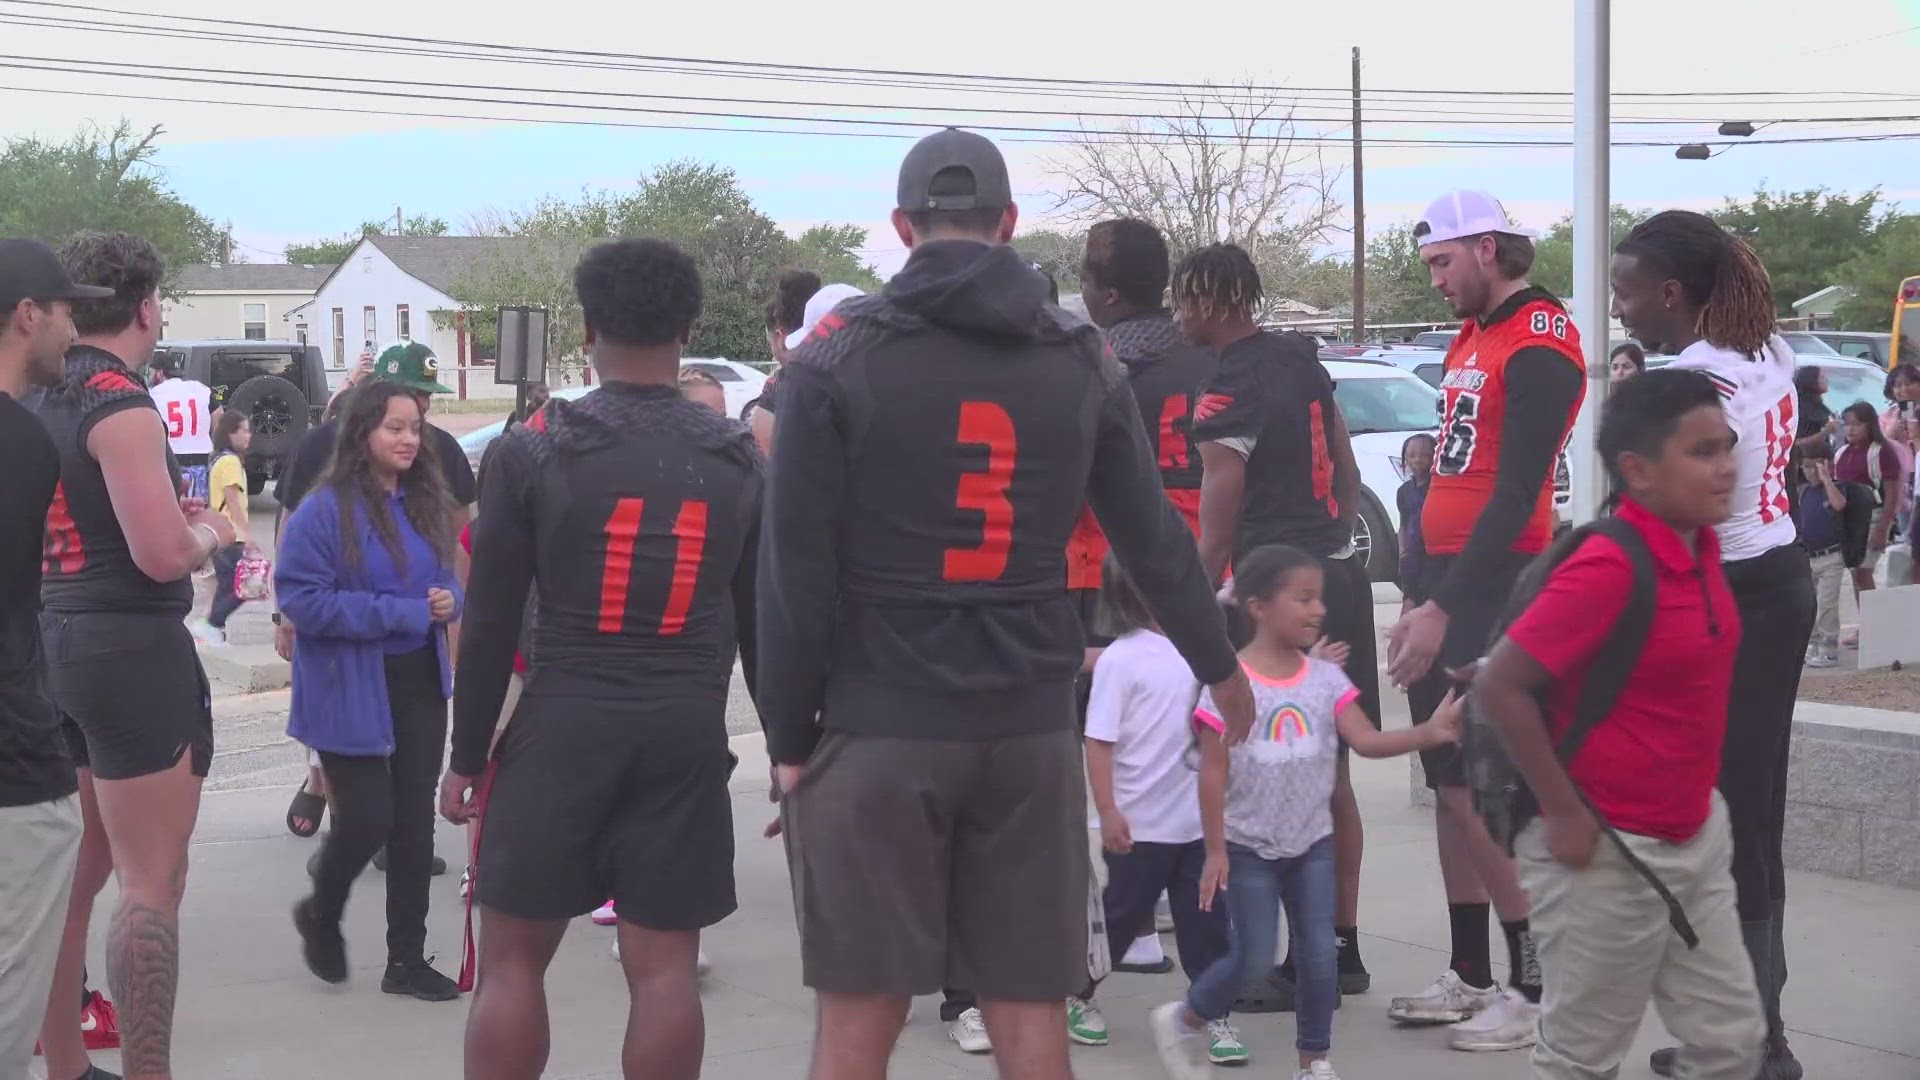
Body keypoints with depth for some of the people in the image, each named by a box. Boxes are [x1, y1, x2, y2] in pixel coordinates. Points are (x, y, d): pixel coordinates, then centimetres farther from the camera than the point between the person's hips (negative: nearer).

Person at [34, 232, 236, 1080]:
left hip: (51, 645, 9)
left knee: (74, 874, 17)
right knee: (150, 883, -4)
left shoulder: (35, 406, 10)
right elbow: (164, 555, -22)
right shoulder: (121, 408, -16)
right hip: (131, 650, -9)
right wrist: (211, 531, -1)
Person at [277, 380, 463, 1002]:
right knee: (368, 819, -3)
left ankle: (407, 960, 19)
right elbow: (302, 600, -18)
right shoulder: (325, 509, -14)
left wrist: (448, 601, -8)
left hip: (421, 686, 6)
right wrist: (399, 613, -20)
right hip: (350, 690, -6)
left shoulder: (427, 503, 5)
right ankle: (320, 917, 29)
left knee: (414, 822, 8)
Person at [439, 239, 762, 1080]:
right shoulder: (737, 458, 5)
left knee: (512, 956, 6)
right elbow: (761, 625, 10)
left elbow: (491, 622, -3)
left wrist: (466, 754, 5)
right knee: (664, 967, 4)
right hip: (687, 738, 2)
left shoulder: (535, 449, -4)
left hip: (561, 729, -2)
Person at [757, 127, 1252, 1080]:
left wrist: (788, 734, -2)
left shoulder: (838, 355, -2)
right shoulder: (1082, 360, 8)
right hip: (1032, 731, 3)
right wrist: (1220, 666, 30)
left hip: (878, 729, -3)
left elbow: (797, 563, -7)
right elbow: (1153, 537, 15)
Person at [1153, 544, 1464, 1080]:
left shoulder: (1327, 679, -1)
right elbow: (1214, 773, -10)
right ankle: (1185, 1021, 23)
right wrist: (1215, 849, -10)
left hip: (1312, 843, 4)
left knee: (1319, 956, 3)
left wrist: (1430, 732, -26)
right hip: (1248, 847, -4)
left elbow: (1367, 740, -10)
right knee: (1253, 961, -2)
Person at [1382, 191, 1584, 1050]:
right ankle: (1469, 977, 20)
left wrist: (1445, 610, -21)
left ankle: (1536, 987, 0)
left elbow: (1515, 495, -19)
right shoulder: (1471, 338, 17)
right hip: (1445, 578, 9)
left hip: (1491, 590, -9)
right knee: (1451, 787, 11)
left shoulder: (1539, 344, -12)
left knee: (1474, 791, -9)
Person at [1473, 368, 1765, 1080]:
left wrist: (1696, 800, 16)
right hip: (1610, 854, -8)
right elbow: (1498, 687, -24)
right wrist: (1565, 814, -19)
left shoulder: (1701, 546, 4)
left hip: (1697, 838, 8)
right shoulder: (1609, 566, -21)